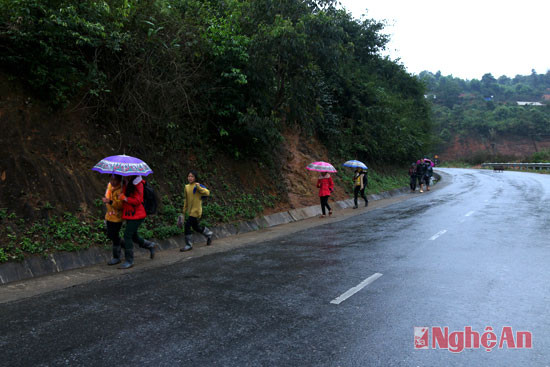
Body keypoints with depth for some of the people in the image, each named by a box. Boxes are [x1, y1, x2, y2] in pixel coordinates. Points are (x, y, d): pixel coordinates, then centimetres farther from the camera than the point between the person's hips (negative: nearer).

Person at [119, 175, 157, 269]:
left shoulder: (137, 184, -15)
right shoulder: (126, 183, 10)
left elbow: (137, 201, -20)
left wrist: (125, 198, -29)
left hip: (137, 215, -9)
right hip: (129, 214, 9)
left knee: (128, 235, -11)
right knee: (133, 236, 15)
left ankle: (129, 261, -3)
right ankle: (150, 245, 35)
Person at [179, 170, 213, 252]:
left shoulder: (198, 186, -10)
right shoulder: (187, 187, 9)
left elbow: (207, 193, -24)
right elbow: (186, 200, 17)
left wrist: (198, 187, -31)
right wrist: (184, 211, 18)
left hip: (196, 210, -7)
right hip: (190, 211, 7)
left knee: (187, 225, -13)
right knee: (196, 227, 17)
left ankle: (189, 245, -2)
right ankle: (209, 234, 41)